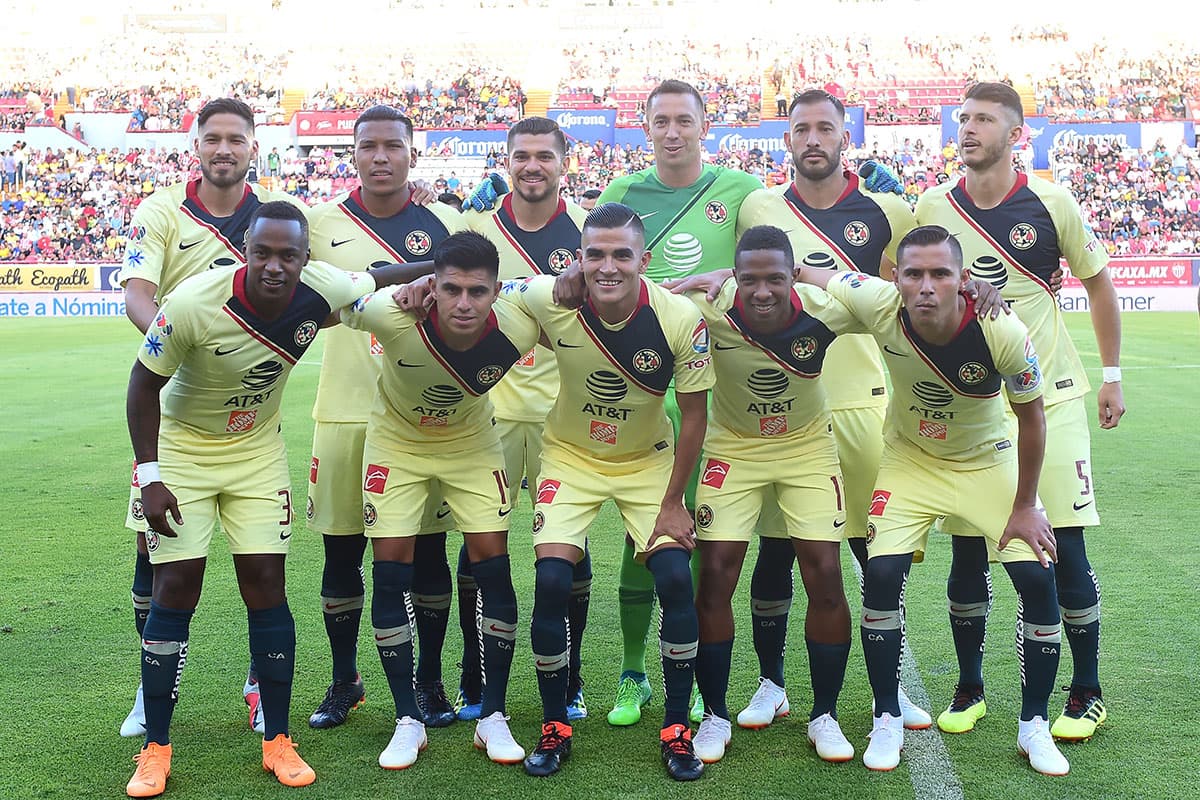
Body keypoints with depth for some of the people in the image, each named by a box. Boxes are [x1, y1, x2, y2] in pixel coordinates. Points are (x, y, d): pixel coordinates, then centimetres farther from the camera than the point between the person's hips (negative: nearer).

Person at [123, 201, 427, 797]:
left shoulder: (320, 291, -21)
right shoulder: (195, 303, -30)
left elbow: (377, 279, 3)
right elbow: (144, 384, -16)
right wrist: (149, 477, -17)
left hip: (257, 451, 3)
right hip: (183, 449, -3)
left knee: (266, 585, -1)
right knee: (176, 590, -5)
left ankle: (277, 742, 11)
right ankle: (155, 748, 8)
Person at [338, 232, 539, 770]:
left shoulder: (517, 330, -30)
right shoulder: (395, 316, -35)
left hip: (472, 443, 1)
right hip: (397, 443, -1)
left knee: (493, 567, -5)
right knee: (390, 573, -5)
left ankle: (492, 715, 10)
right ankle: (407, 720, 9)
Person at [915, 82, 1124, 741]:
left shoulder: (1050, 203, -5)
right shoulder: (932, 209, -1)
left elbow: (1098, 283, 8)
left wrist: (1111, 375, 9)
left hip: (1048, 396, -1)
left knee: (1066, 548, -1)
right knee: (967, 552, 4)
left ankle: (1087, 692, 16)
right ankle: (969, 688, 20)